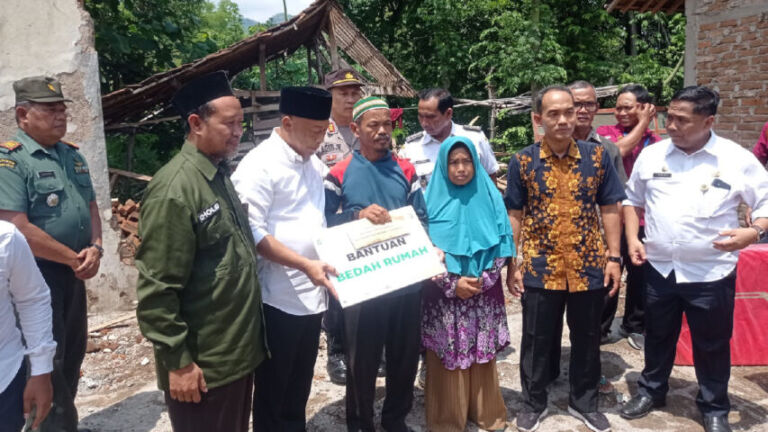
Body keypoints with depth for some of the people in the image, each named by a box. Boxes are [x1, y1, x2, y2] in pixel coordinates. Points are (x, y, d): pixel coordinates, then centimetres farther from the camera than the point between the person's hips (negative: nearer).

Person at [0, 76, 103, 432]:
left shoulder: (72, 155, 9)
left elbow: (90, 205, 14)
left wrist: (95, 248, -5)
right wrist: (75, 259, -16)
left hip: (73, 273, 8)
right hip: (36, 276, -8)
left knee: (73, 353, 18)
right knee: (49, 362, 3)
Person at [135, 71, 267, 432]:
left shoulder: (220, 175, 8)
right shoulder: (175, 188, -20)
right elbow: (157, 289, -20)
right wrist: (178, 362, -17)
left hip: (238, 352, 8)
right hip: (202, 364, -8)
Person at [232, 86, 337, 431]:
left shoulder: (314, 164, 10)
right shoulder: (260, 165, -14)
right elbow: (253, 233, -20)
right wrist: (305, 265, -24)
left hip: (312, 296, 7)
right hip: (279, 299, -7)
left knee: (299, 389, 21)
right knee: (272, 392, 10)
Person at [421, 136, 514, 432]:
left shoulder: (490, 197, 2)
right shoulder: (431, 200, -3)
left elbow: (502, 244, 0)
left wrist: (483, 280, -11)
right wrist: (453, 284, -13)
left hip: (484, 294, 2)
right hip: (444, 296, -1)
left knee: (482, 354, 10)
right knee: (447, 357, 5)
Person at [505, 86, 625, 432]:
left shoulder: (597, 156, -1)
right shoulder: (523, 162, -4)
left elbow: (609, 210, 3)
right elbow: (515, 216, -1)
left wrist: (613, 257, -2)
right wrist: (512, 264, -4)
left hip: (589, 267, 1)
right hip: (540, 269, -1)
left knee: (587, 338, 15)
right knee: (537, 339, 11)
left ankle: (584, 403, 35)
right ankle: (533, 403, 31)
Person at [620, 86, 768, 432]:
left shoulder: (736, 159, -8)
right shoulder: (651, 155, 1)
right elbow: (633, 200, 13)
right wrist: (632, 237, 0)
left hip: (711, 273, -2)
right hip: (659, 268, 3)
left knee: (712, 345, 13)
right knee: (658, 336, 19)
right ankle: (651, 390, 40)